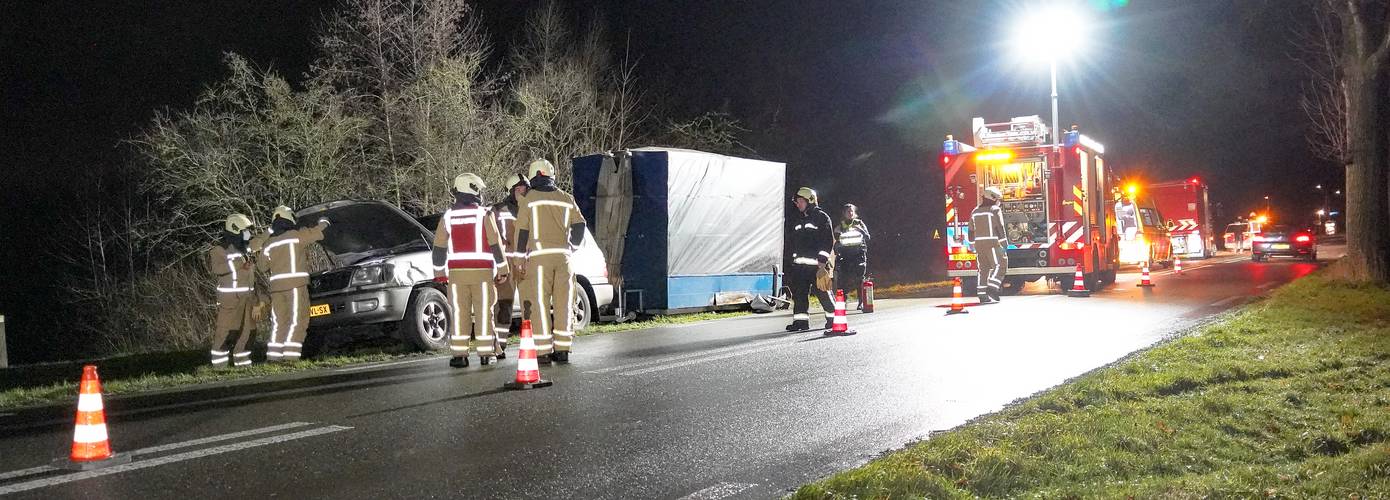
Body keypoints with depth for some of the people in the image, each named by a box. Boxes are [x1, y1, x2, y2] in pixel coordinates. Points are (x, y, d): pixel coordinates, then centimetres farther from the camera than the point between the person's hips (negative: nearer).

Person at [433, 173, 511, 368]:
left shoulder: (447, 217, 5)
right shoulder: (483, 215, -2)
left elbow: (439, 247, 7)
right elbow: (495, 244, -2)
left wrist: (440, 273, 16)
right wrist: (502, 270, 5)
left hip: (457, 272, 2)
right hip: (482, 271, -2)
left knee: (459, 313, 3)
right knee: (483, 312, 3)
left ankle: (460, 354, 2)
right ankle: (485, 354, 5)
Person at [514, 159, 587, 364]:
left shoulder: (528, 199, 1)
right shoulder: (566, 198, 11)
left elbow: (522, 231, -1)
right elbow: (579, 225, 10)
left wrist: (520, 259, 2)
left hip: (539, 256, -3)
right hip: (563, 254, 3)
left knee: (540, 303, 0)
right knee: (563, 303, 7)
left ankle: (543, 351, -3)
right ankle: (563, 350, 8)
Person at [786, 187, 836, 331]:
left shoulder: (821, 217, -2)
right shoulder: (798, 219, 20)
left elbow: (828, 241, -9)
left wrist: (822, 261, -16)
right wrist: (793, 261, 16)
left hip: (817, 264, -7)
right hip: (799, 265, 7)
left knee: (822, 292, -2)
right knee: (799, 293, 0)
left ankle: (833, 317, 13)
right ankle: (801, 321, 3)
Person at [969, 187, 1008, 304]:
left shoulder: (975, 211, 13)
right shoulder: (995, 210, -6)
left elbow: (971, 231, 14)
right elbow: (1000, 228, -11)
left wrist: (973, 246, 19)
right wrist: (1004, 245, -9)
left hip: (979, 244, 6)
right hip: (992, 243, -6)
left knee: (983, 269, 10)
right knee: (998, 266, -4)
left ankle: (982, 295, 6)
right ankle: (992, 289, -21)